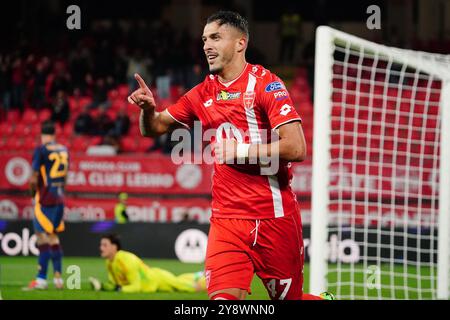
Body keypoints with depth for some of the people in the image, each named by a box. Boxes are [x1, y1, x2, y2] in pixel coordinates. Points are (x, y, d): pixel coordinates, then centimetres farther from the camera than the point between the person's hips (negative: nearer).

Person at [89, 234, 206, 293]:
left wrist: (120, 289, -43)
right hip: (151, 281, 7)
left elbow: (136, 286, -32)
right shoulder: (109, 263, -10)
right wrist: (102, 286, -20)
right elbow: (113, 284, -2)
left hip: (159, 279, -7)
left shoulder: (127, 261, -35)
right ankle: (198, 277, 53)